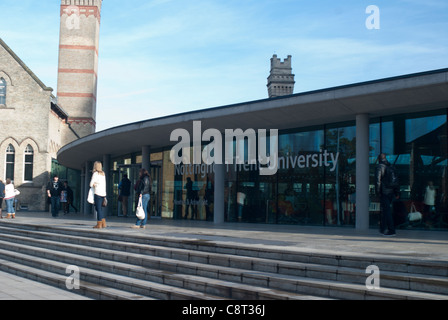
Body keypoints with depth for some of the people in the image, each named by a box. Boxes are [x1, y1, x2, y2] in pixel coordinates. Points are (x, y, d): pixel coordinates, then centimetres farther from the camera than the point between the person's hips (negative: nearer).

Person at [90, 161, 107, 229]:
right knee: (100, 209, 14)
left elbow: (91, 184, -7)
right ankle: (103, 223, 11)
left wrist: (95, 185, 10)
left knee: (98, 209, -3)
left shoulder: (95, 173, -6)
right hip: (103, 193, 7)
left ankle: (99, 224, -2)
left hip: (97, 193, -7)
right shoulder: (103, 174, 14)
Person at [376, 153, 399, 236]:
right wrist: (397, 193, 17)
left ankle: (391, 231, -10)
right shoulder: (390, 167, 15)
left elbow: (378, 179, -14)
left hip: (384, 192, -7)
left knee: (387, 211, -7)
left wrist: (378, 191, -10)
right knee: (385, 210, 17)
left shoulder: (380, 166, -6)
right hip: (391, 192, 7)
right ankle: (383, 229, 23)